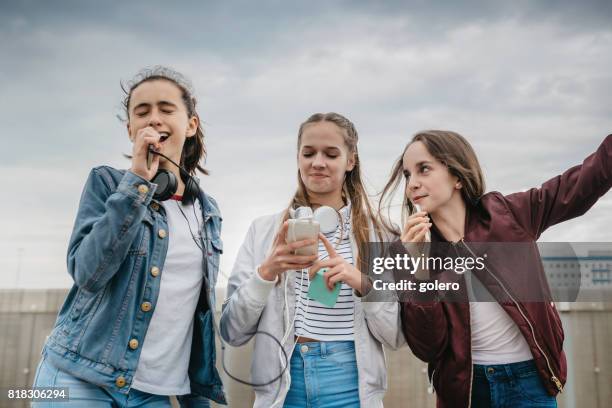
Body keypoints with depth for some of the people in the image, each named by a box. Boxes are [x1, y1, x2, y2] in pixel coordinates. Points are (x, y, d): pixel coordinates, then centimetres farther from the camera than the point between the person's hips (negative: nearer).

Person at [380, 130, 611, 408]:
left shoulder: (507, 215, -5)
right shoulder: (411, 250, -5)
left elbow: (585, 181, 0)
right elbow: (428, 349, -13)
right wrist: (419, 268, -22)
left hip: (527, 379, 0)